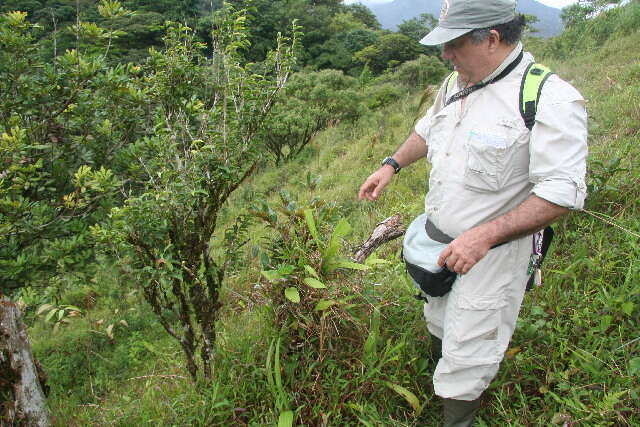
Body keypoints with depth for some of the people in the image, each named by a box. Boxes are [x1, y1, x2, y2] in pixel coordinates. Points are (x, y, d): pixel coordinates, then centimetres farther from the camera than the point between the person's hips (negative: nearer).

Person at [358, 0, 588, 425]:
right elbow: (428, 130, 22)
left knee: (466, 353, 3)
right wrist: (392, 164, 11)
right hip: (439, 244, 8)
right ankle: (442, 383, 52)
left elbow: (562, 193, -26)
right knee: (440, 326, 27)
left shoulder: (550, 99, -23)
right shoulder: (457, 85, 2)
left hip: (490, 256, -7)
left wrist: (484, 236, -32)